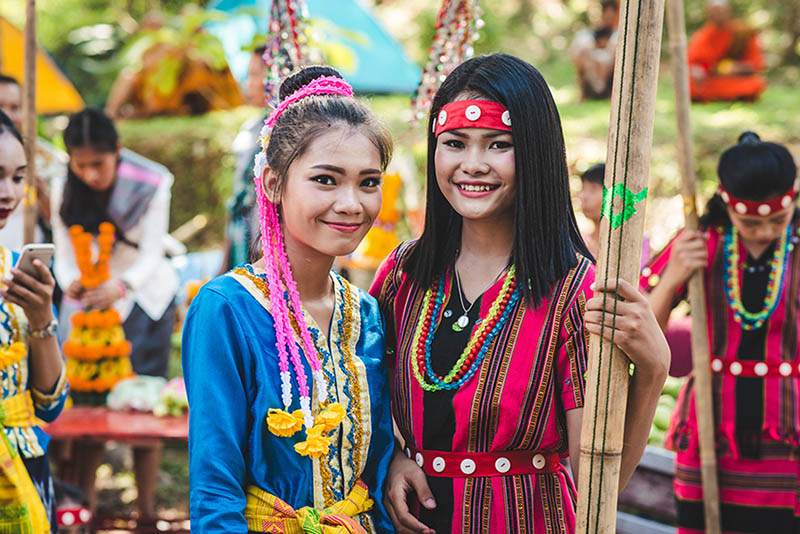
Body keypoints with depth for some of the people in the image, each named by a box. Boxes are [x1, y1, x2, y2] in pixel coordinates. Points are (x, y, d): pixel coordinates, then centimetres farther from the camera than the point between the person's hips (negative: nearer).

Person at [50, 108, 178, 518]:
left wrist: (121, 286, -37)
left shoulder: (150, 184, -15)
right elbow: (64, 255, -7)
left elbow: (152, 253, -18)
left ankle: (146, 509, 5)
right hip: (88, 303, 2)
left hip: (144, 299, -1)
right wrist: (70, 282, -31)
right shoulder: (64, 192, -7)